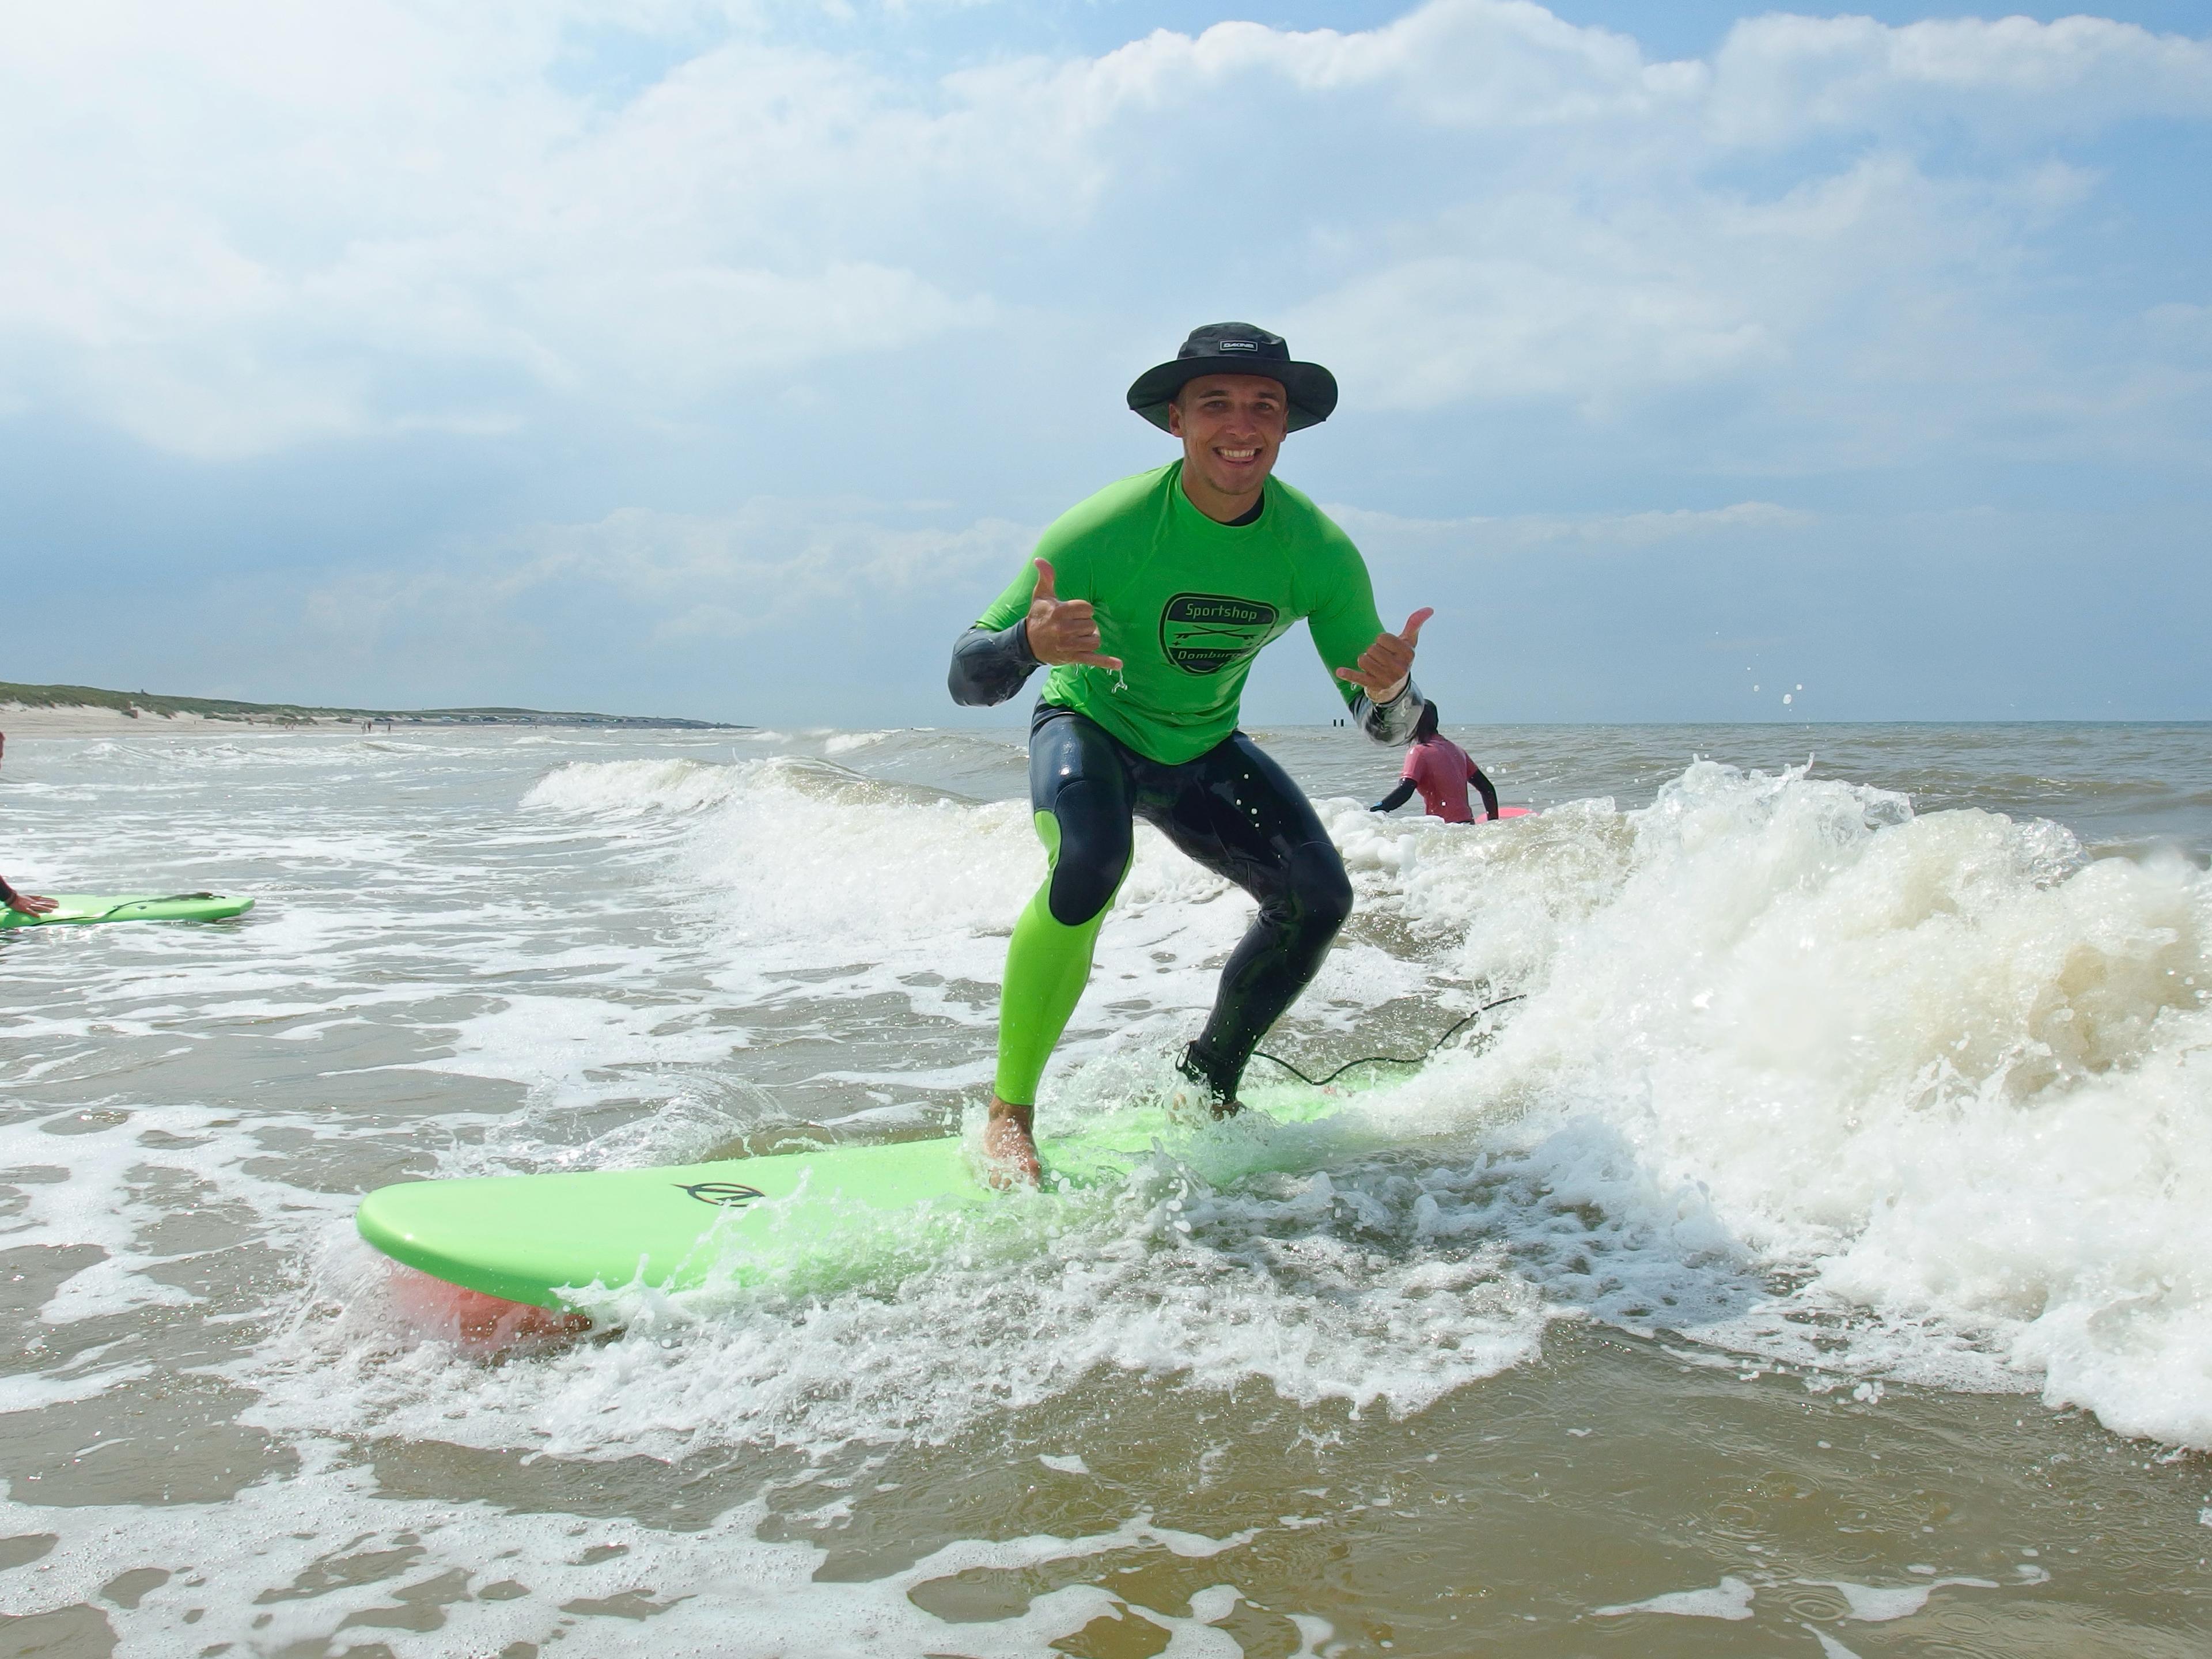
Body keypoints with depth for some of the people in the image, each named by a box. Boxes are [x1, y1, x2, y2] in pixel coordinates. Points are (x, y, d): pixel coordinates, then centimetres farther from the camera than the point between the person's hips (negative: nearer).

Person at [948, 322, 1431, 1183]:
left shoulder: (1318, 551, -19)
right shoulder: (1106, 529, -29)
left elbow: (1381, 724, -14)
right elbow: (967, 679, -29)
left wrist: (1392, 691, -39)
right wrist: (1031, 643, -52)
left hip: (1203, 751, 4)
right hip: (1089, 729, -4)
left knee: (1319, 896, -9)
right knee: (1093, 857, -34)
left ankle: (1209, 1088, 16)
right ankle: (1009, 1115, -19)